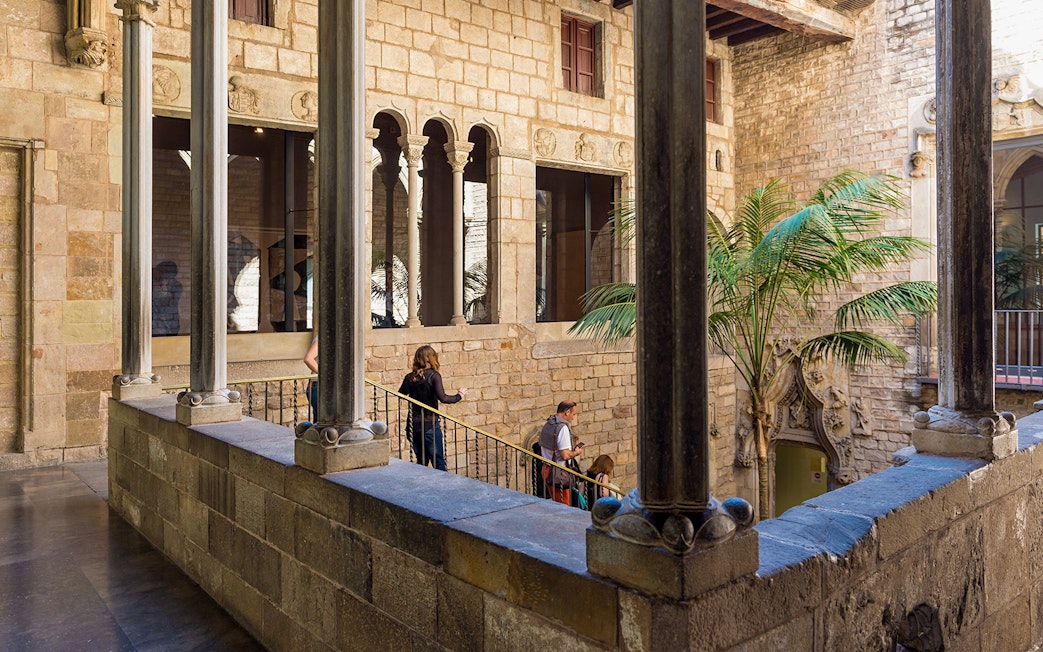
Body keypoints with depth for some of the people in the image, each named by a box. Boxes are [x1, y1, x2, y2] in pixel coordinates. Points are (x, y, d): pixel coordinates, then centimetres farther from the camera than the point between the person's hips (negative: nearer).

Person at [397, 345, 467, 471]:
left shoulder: (409, 377, 5)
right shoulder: (434, 375, -9)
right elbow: (442, 398, -20)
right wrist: (459, 396, -4)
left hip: (413, 425, 5)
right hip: (429, 425, -5)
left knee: (421, 462, 17)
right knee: (439, 462, 1)